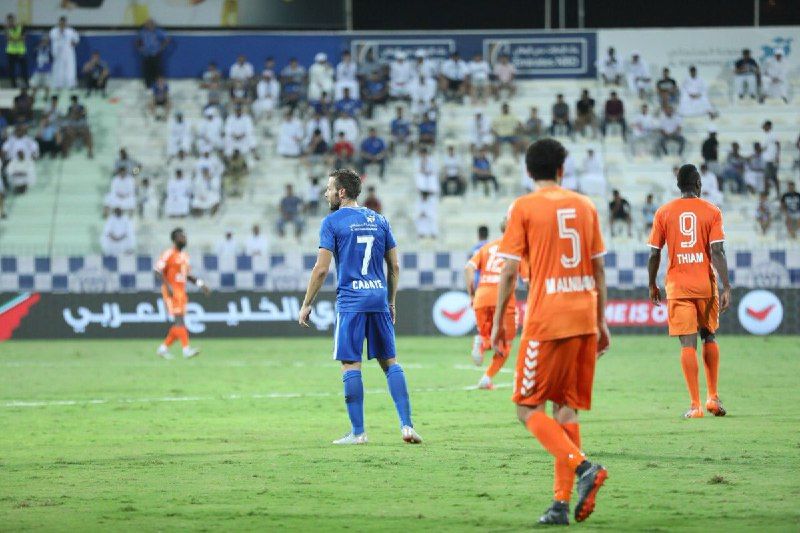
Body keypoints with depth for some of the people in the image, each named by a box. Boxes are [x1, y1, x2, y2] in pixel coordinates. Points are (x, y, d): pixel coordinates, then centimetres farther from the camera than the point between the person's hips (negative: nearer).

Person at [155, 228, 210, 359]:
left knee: (179, 325, 8)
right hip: (171, 292, -9)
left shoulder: (184, 255, 17)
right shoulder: (169, 254, -8)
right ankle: (186, 349, -23)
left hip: (182, 292, 9)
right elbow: (158, 270, -14)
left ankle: (163, 348, 19)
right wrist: (167, 285, -24)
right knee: (179, 320, -16)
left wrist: (200, 283, 12)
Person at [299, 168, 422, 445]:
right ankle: (406, 425, 1)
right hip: (379, 299, 5)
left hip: (350, 302, -5)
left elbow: (321, 268, -8)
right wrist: (391, 302, 22)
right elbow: (394, 266, 13)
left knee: (350, 364, -1)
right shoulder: (379, 220, 12)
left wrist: (307, 304, -1)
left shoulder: (332, 222, -3)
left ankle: (358, 432, -1)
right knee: (390, 362, 9)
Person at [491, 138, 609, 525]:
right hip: (584, 319, 5)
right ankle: (561, 502, 2)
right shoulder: (585, 206, 11)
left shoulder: (523, 208, -3)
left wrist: (498, 321, 0)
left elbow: (510, 271, -7)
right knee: (566, 407, 9)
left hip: (546, 321, -5)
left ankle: (582, 466, -20)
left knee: (528, 408, 1)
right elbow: (599, 268, 12)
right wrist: (601, 322, 18)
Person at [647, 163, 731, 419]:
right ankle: (713, 397, 21)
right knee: (709, 337, 20)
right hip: (706, 284, 1)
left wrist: (652, 286, 13)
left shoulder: (664, 213, 1)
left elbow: (654, 254, 1)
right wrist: (726, 287, -10)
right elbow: (717, 252, -9)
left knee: (688, 343, -5)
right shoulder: (712, 211, -1)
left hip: (677, 286, -1)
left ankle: (695, 405, -10)